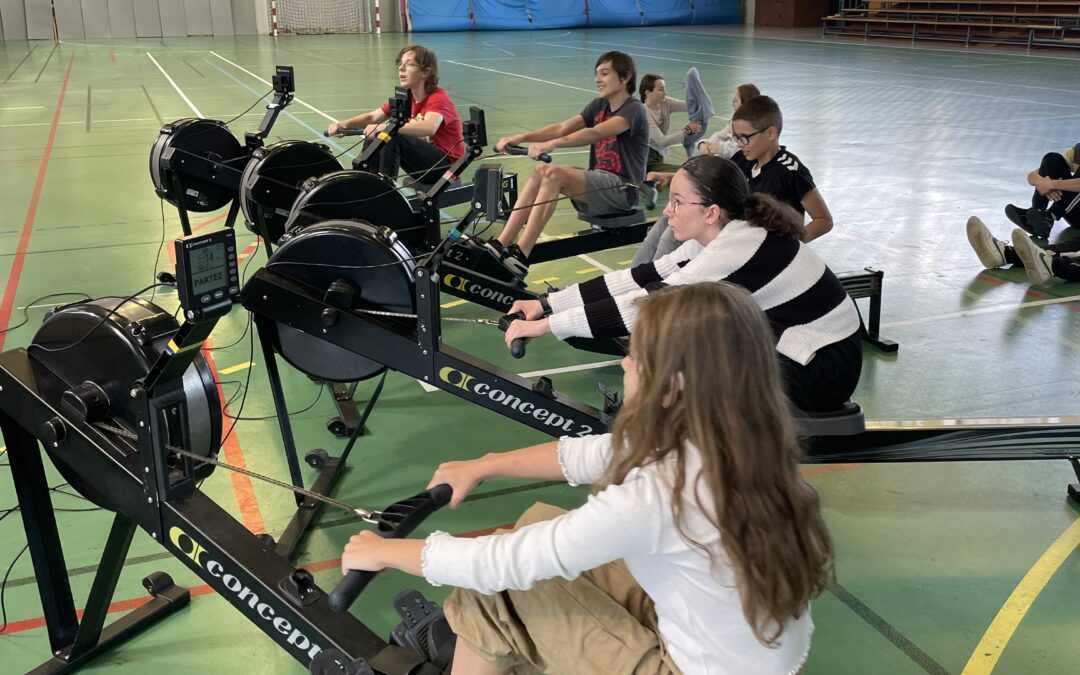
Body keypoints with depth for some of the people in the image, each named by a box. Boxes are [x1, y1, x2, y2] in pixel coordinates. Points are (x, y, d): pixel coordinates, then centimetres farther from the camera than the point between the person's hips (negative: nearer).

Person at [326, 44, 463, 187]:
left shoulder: (439, 98, -19)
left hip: (446, 165, -7)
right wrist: (344, 124, -23)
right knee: (374, 137, -2)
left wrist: (384, 127, -48)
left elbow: (429, 127, -40)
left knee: (391, 137, -26)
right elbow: (372, 117, -3)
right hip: (424, 156, 7)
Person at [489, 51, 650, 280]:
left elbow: (595, 134, -28)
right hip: (598, 181, 7)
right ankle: (500, 245, -20)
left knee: (554, 174, -27)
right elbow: (562, 128, 0)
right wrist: (520, 137, -15)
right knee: (541, 172, -15)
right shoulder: (598, 105, 14)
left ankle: (520, 256, -30)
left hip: (623, 188, -7)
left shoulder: (634, 110, -10)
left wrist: (551, 144, -42)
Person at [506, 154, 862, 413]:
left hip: (823, 372, -8)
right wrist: (548, 303, -4)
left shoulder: (738, 248, -27)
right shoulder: (720, 233, -2)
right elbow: (642, 279, -2)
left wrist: (545, 325, -25)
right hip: (790, 344, 8)